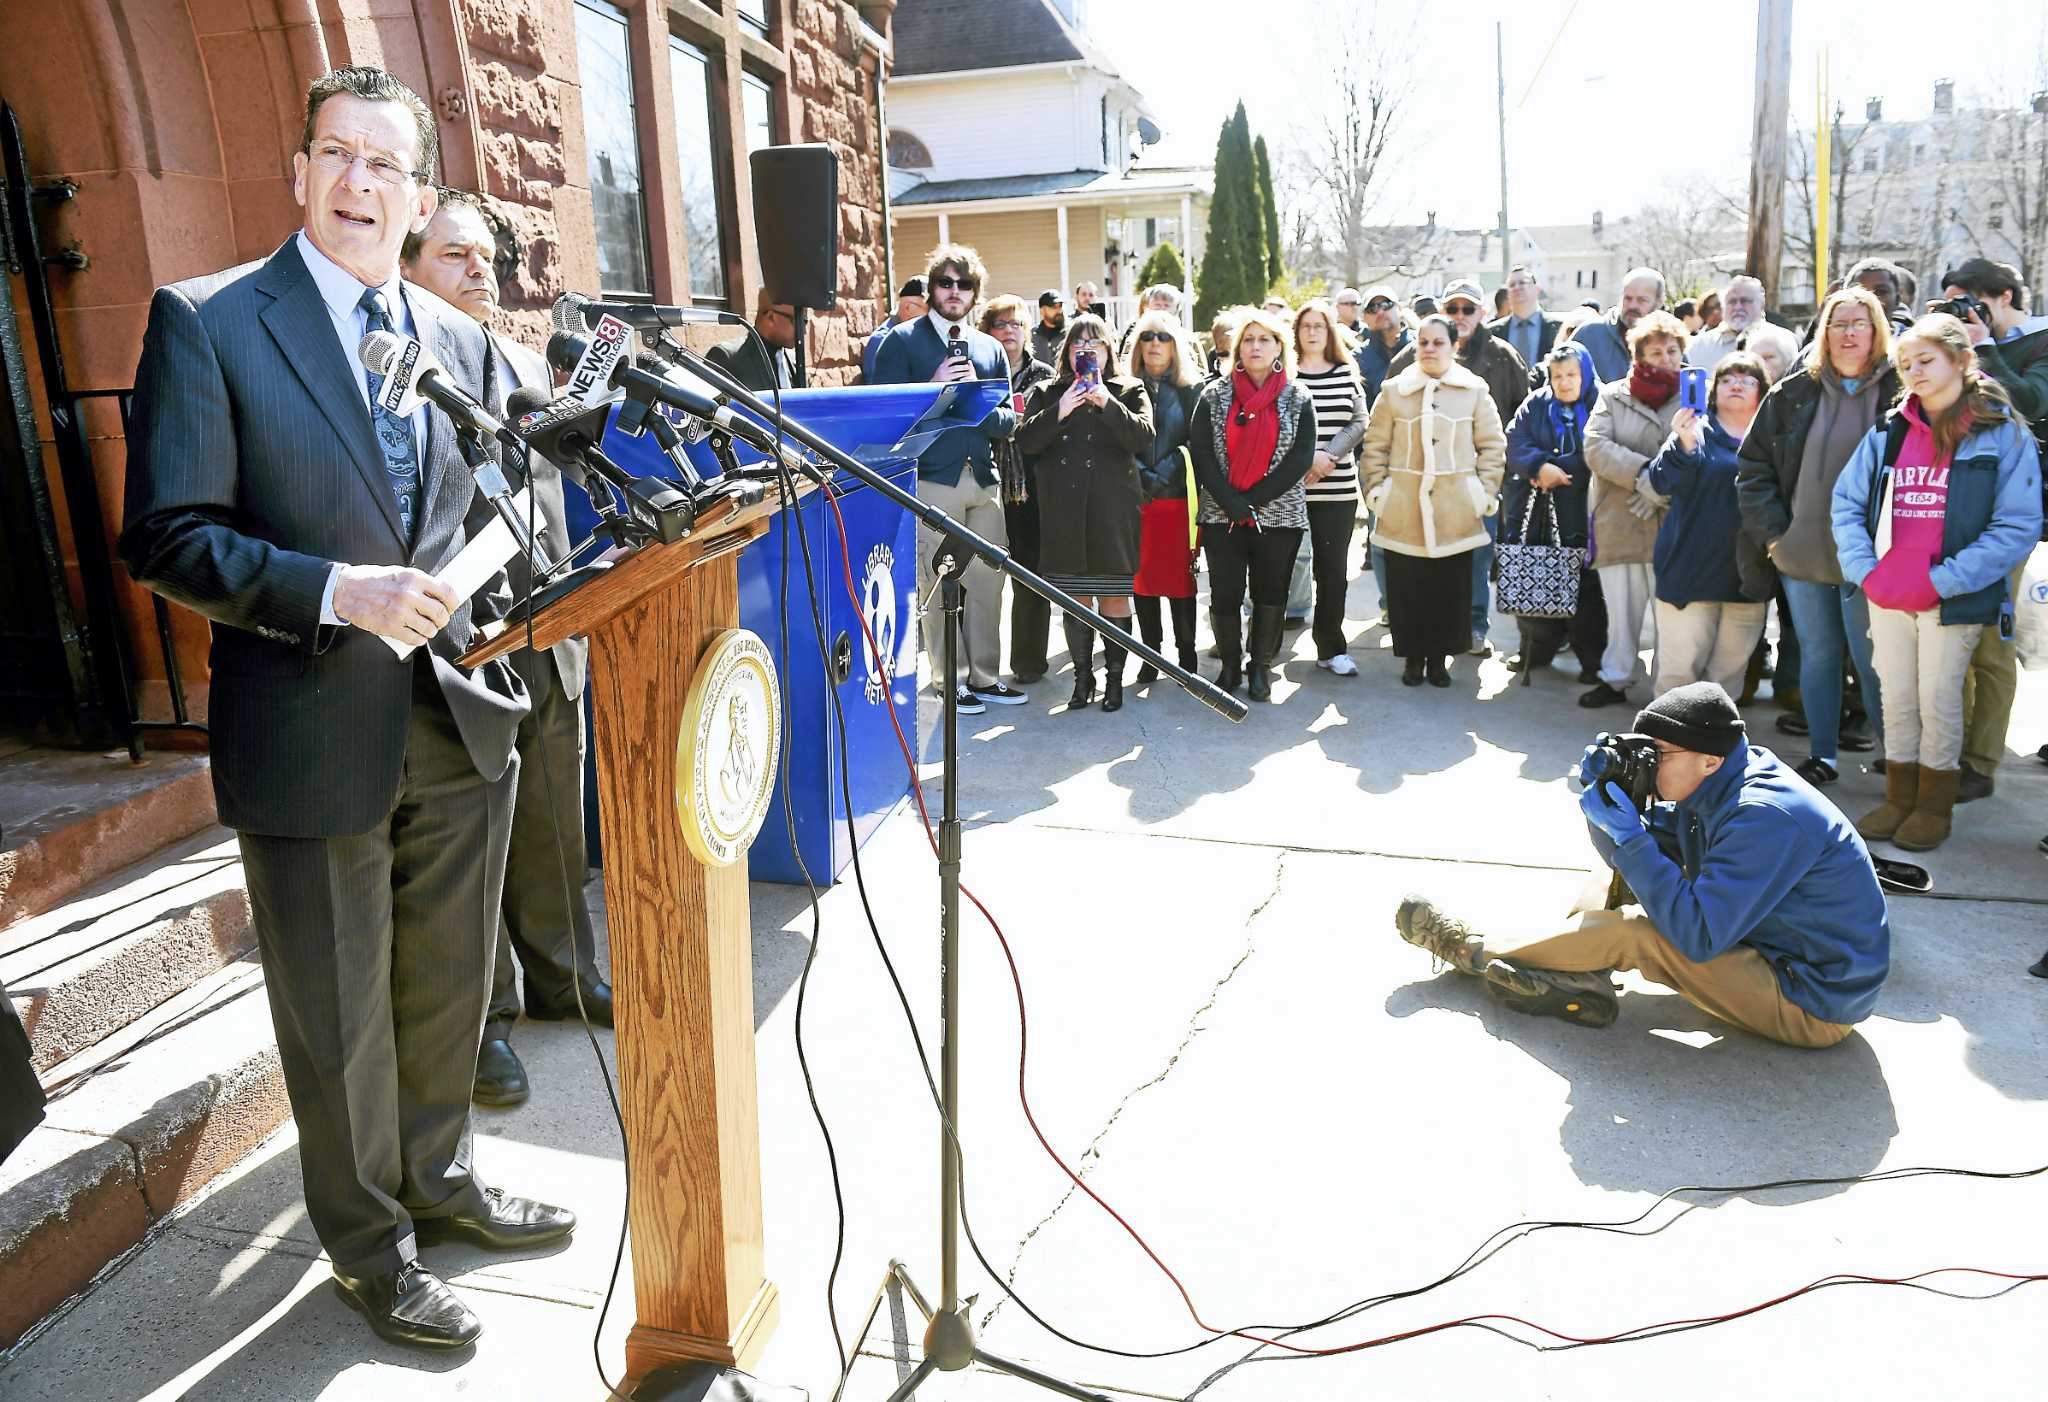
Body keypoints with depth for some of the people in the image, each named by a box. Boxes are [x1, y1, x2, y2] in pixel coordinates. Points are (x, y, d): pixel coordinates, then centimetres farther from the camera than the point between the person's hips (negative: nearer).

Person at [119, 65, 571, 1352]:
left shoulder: (460, 341, 9)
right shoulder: (206, 322, -7)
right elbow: (168, 536, -11)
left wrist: (488, 615, -1)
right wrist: (337, 591, -24)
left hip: (459, 724, 5)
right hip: (312, 739, -5)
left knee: (448, 987, 20)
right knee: (340, 1019, 10)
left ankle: (441, 1181, 43)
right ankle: (372, 1247, 31)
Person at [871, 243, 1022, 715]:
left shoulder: (991, 348, 16)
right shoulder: (901, 341, 2)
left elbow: (1008, 423, 10)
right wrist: (934, 389, -17)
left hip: (983, 481, 5)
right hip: (931, 480, -4)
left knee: (988, 582, 7)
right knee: (939, 586, -1)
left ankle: (984, 677, 19)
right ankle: (949, 683, 10)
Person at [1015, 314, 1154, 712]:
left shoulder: (1129, 391, 9)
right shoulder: (1046, 394, 13)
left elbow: (1143, 436, -8)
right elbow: (1025, 440, 0)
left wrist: (1107, 404, -19)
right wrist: (1058, 412, -14)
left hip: (1113, 511, -2)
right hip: (1064, 511, 2)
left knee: (1114, 596, 1)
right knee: (1074, 597, 6)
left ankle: (1114, 676, 12)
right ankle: (1082, 676, 17)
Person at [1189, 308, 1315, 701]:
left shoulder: (1297, 399, 3)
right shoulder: (1214, 395, 3)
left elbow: (1300, 459, -5)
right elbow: (1201, 452, -4)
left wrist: (1251, 500, -13)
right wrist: (1232, 504, -14)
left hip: (1279, 514, 0)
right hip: (1221, 515, 0)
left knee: (1270, 592, 6)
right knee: (1224, 593, 1)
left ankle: (1261, 666, 19)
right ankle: (1230, 665, 18)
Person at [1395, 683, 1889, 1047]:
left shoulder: (1765, 817, -29)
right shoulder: (1712, 789, 1)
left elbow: (1698, 936, -32)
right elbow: (1638, 856, 8)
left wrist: (1628, 834, -30)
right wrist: (1604, 796, -12)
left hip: (1815, 1006, -10)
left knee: (1630, 933, -18)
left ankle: (1477, 950, -3)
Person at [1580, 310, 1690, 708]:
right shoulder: (1613, 395, 10)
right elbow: (1596, 447, -4)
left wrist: (1663, 484, -15)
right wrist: (1641, 473, -15)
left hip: (1673, 523, -2)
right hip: (1618, 523, 2)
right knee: (1620, 608, 11)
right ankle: (1616, 679, 22)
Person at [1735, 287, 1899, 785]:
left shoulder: (1899, 393, -4)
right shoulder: (1795, 393, 6)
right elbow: (1754, 465, 9)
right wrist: (1773, 530, 2)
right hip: (1802, 553, 4)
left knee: (1872, 658, -2)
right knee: (1817, 654, 12)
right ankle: (1822, 755, 23)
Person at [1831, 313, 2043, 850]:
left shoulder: (2004, 434, -6)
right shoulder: (1889, 432, 5)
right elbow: (1846, 501, 7)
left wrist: (1943, 580, -17)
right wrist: (1864, 567, -7)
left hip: (1954, 599, -3)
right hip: (1886, 596, 4)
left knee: (1939, 701, 5)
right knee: (1896, 700, 12)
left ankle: (1935, 805, 21)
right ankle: (1899, 798, 26)